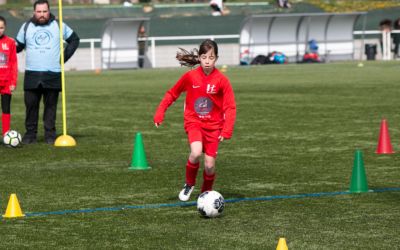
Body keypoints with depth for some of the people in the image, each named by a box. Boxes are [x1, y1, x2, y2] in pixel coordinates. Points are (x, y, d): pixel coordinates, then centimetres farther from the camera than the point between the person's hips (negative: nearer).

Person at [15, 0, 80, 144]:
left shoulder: (59, 26, 6)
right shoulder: (26, 27, 9)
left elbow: (74, 40, 16)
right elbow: (18, 46, 17)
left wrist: (65, 57, 6)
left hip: (53, 75, -1)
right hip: (32, 74, 1)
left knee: (51, 105, 1)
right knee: (31, 105, -1)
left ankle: (50, 135, 6)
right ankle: (30, 134, 6)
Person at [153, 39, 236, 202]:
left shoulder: (222, 80, -11)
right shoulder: (190, 76, -7)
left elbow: (230, 107, -10)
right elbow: (172, 94, 7)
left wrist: (227, 130, -20)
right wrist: (159, 113, 1)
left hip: (213, 126, 0)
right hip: (193, 122, 0)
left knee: (209, 165, -5)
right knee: (196, 153, -27)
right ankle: (189, 184, -1)